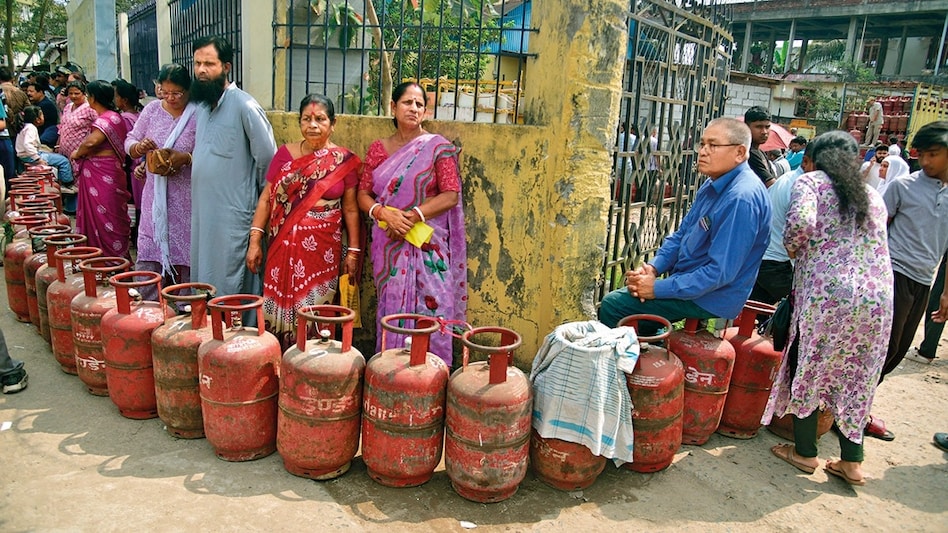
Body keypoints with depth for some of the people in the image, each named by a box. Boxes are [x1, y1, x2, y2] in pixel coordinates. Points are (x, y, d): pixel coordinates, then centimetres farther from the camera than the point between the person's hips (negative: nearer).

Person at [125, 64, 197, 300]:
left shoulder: (198, 115, -6)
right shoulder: (152, 109, 8)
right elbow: (130, 142, 13)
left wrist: (185, 158, -24)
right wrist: (139, 147, -9)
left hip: (187, 198, -4)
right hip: (155, 195, 4)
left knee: (185, 254, 3)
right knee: (149, 251, 6)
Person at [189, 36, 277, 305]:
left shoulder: (244, 106, -14)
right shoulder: (202, 105, 11)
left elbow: (267, 157, -12)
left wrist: (257, 193, -1)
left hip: (234, 213, -8)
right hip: (202, 210, 8)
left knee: (229, 285, -1)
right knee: (204, 278, 15)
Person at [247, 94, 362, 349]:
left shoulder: (344, 161, 0)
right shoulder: (284, 153, 5)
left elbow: (350, 209, 1)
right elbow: (266, 198, 7)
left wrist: (353, 251, -3)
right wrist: (255, 240, 1)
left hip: (323, 250, -2)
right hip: (284, 248, 2)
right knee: (279, 309, 6)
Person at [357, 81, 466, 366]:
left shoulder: (438, 147, 0)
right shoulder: (378, 149, 10)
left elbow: (451, 195, -7)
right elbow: (363, 195, 7)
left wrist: (412, 216, -15)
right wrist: (385, 213, -13)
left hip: (427, 245, -3)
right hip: (388, 244, 3)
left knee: (429, 309, -3)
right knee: (391, 308, 6)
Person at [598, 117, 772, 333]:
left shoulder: (742, 198, -25)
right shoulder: (713, 185, 6)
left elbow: (720, 272, -28)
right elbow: (681, 234, 13)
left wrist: (657, 288, -23)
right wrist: (652, 267, -5)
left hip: (711, 297, -10)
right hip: (688, 279, 10)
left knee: (612, 304, -12)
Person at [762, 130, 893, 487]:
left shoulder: (810, 182, 3)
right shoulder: (873, 197, 20)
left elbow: (800, 222, -16)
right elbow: (875, 247, 20)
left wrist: (792, 248, 2)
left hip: (829, 292, -5)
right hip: (879, 297, 5)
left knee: (808, 368, 11)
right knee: (857, 378, 16)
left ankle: (805, 452, 22)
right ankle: (851, 461, 23)